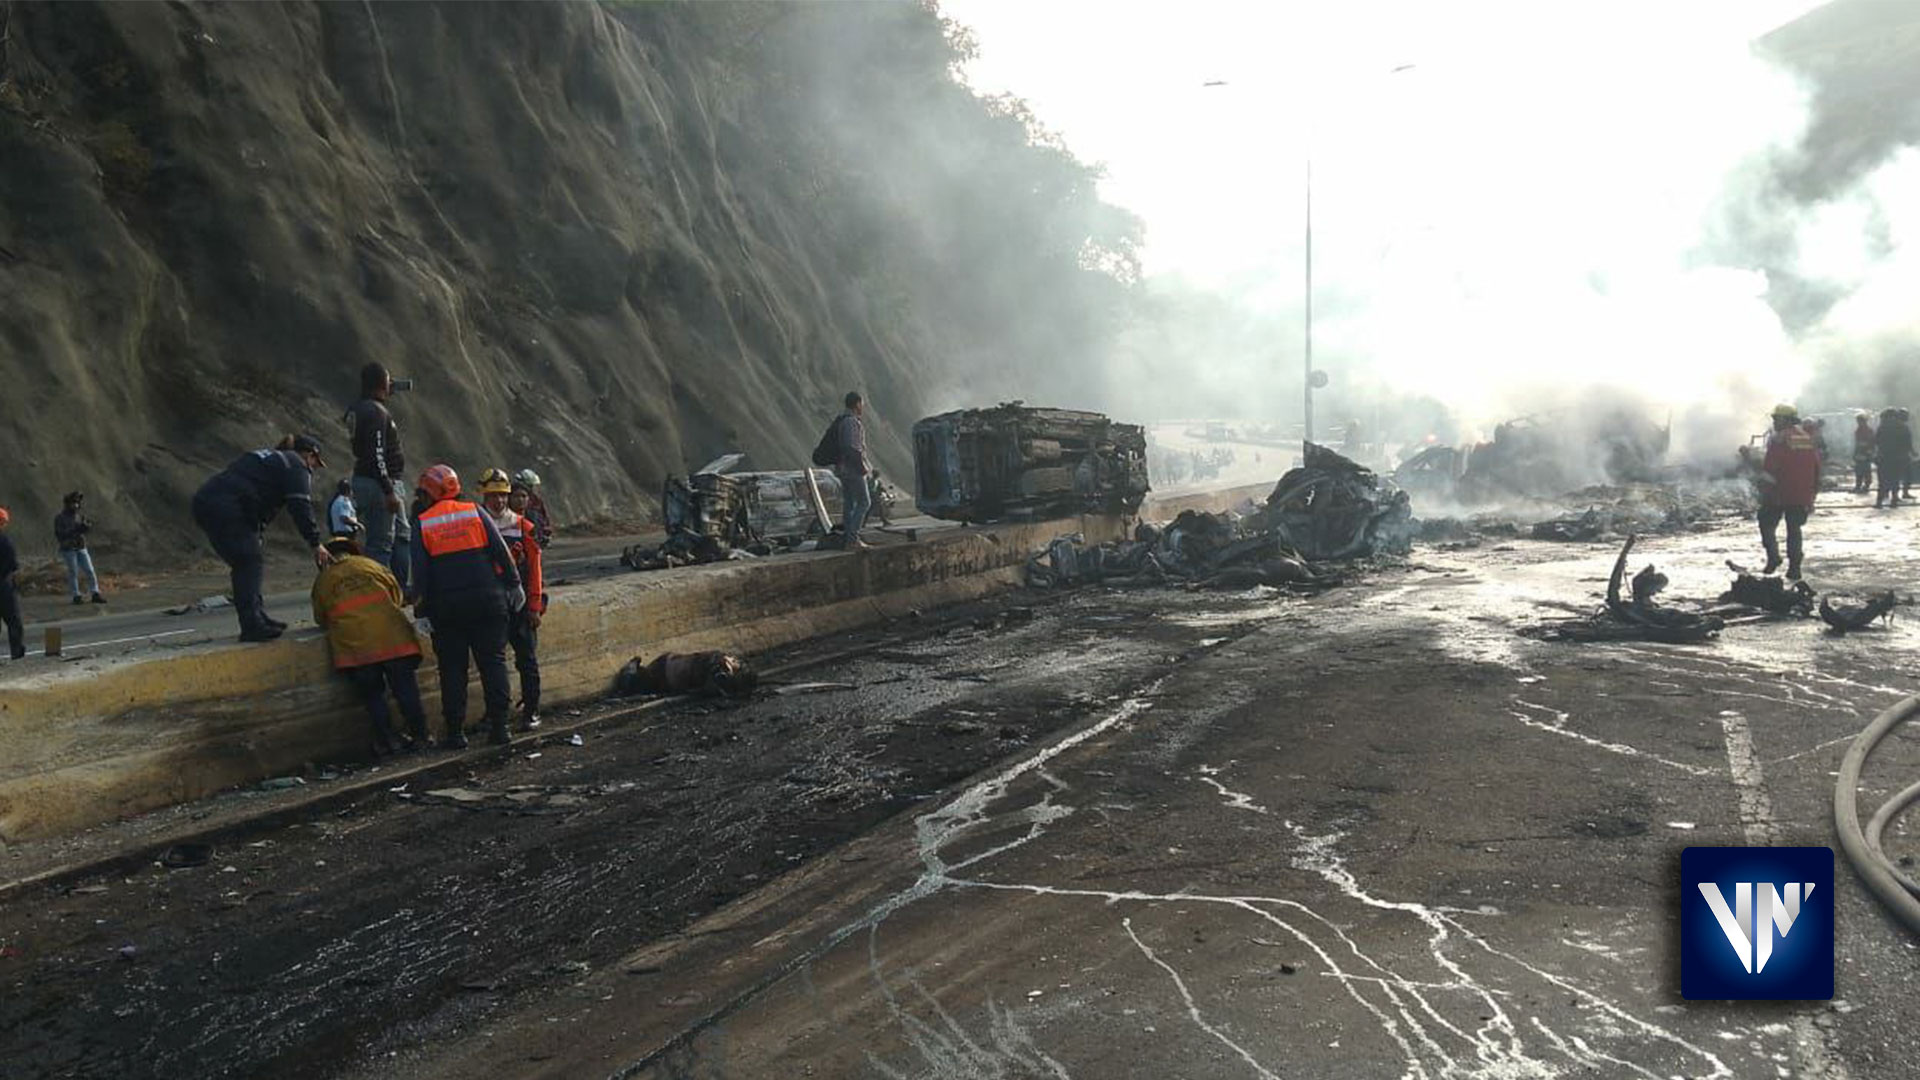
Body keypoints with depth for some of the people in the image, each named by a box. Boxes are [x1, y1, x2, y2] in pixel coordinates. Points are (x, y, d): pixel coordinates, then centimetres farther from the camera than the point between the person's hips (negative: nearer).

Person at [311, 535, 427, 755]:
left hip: (354, 644, -1)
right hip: (391, 637, 1)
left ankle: (387, 741, 9)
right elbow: (397, 595, 24)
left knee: (372, 695, 10)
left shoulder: (323, 580, 14)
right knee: (405, 689, 8)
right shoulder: (371, 565, 16)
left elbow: (320, 619, 22)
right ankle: (418, 735, 11)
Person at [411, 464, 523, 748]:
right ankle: (498, 726, 3)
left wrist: (421, 611, 4)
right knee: (493, 661, 7)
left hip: (446, 607, 0)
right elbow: (501, 552, 1)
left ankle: (455, 731, 6)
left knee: (452, 668, 7)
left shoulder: (422, 524, 2)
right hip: (487, 601, 1)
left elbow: (420, 572, -1)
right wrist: (513, 584, 9)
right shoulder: (476, 512, 4)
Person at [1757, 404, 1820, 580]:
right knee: (1794, 529, 11)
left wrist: (1764, 492, -10)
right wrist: (1812, 495, 20)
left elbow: (1769, 468, -15)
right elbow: (1817, 468, 15)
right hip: (1801, 496, 6)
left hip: (1779, 494, -6)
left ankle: (1773, 557, -9)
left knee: (1766, 524, 7)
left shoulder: (1778, 440, -10)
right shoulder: (1808, 439, 11)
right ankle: (1794, 569, 9)